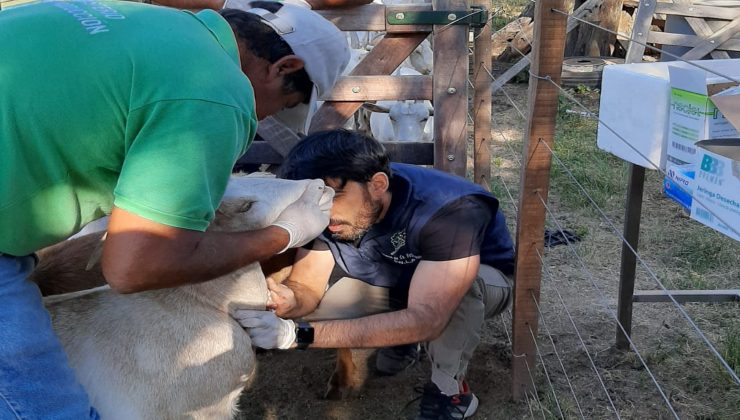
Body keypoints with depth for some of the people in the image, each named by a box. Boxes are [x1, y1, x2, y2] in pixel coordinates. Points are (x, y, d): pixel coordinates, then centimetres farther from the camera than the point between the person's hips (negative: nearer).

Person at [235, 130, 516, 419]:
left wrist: (298, 334, -53)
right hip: (394, 285, 4)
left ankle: (449, 389, -12)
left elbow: (425, 320, -48)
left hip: (482, 280, -4)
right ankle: (399, 338, 8)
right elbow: (307, 285, -17)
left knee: (459, 285, -39)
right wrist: (289, 302, -44)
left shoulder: (450, 210, -40)